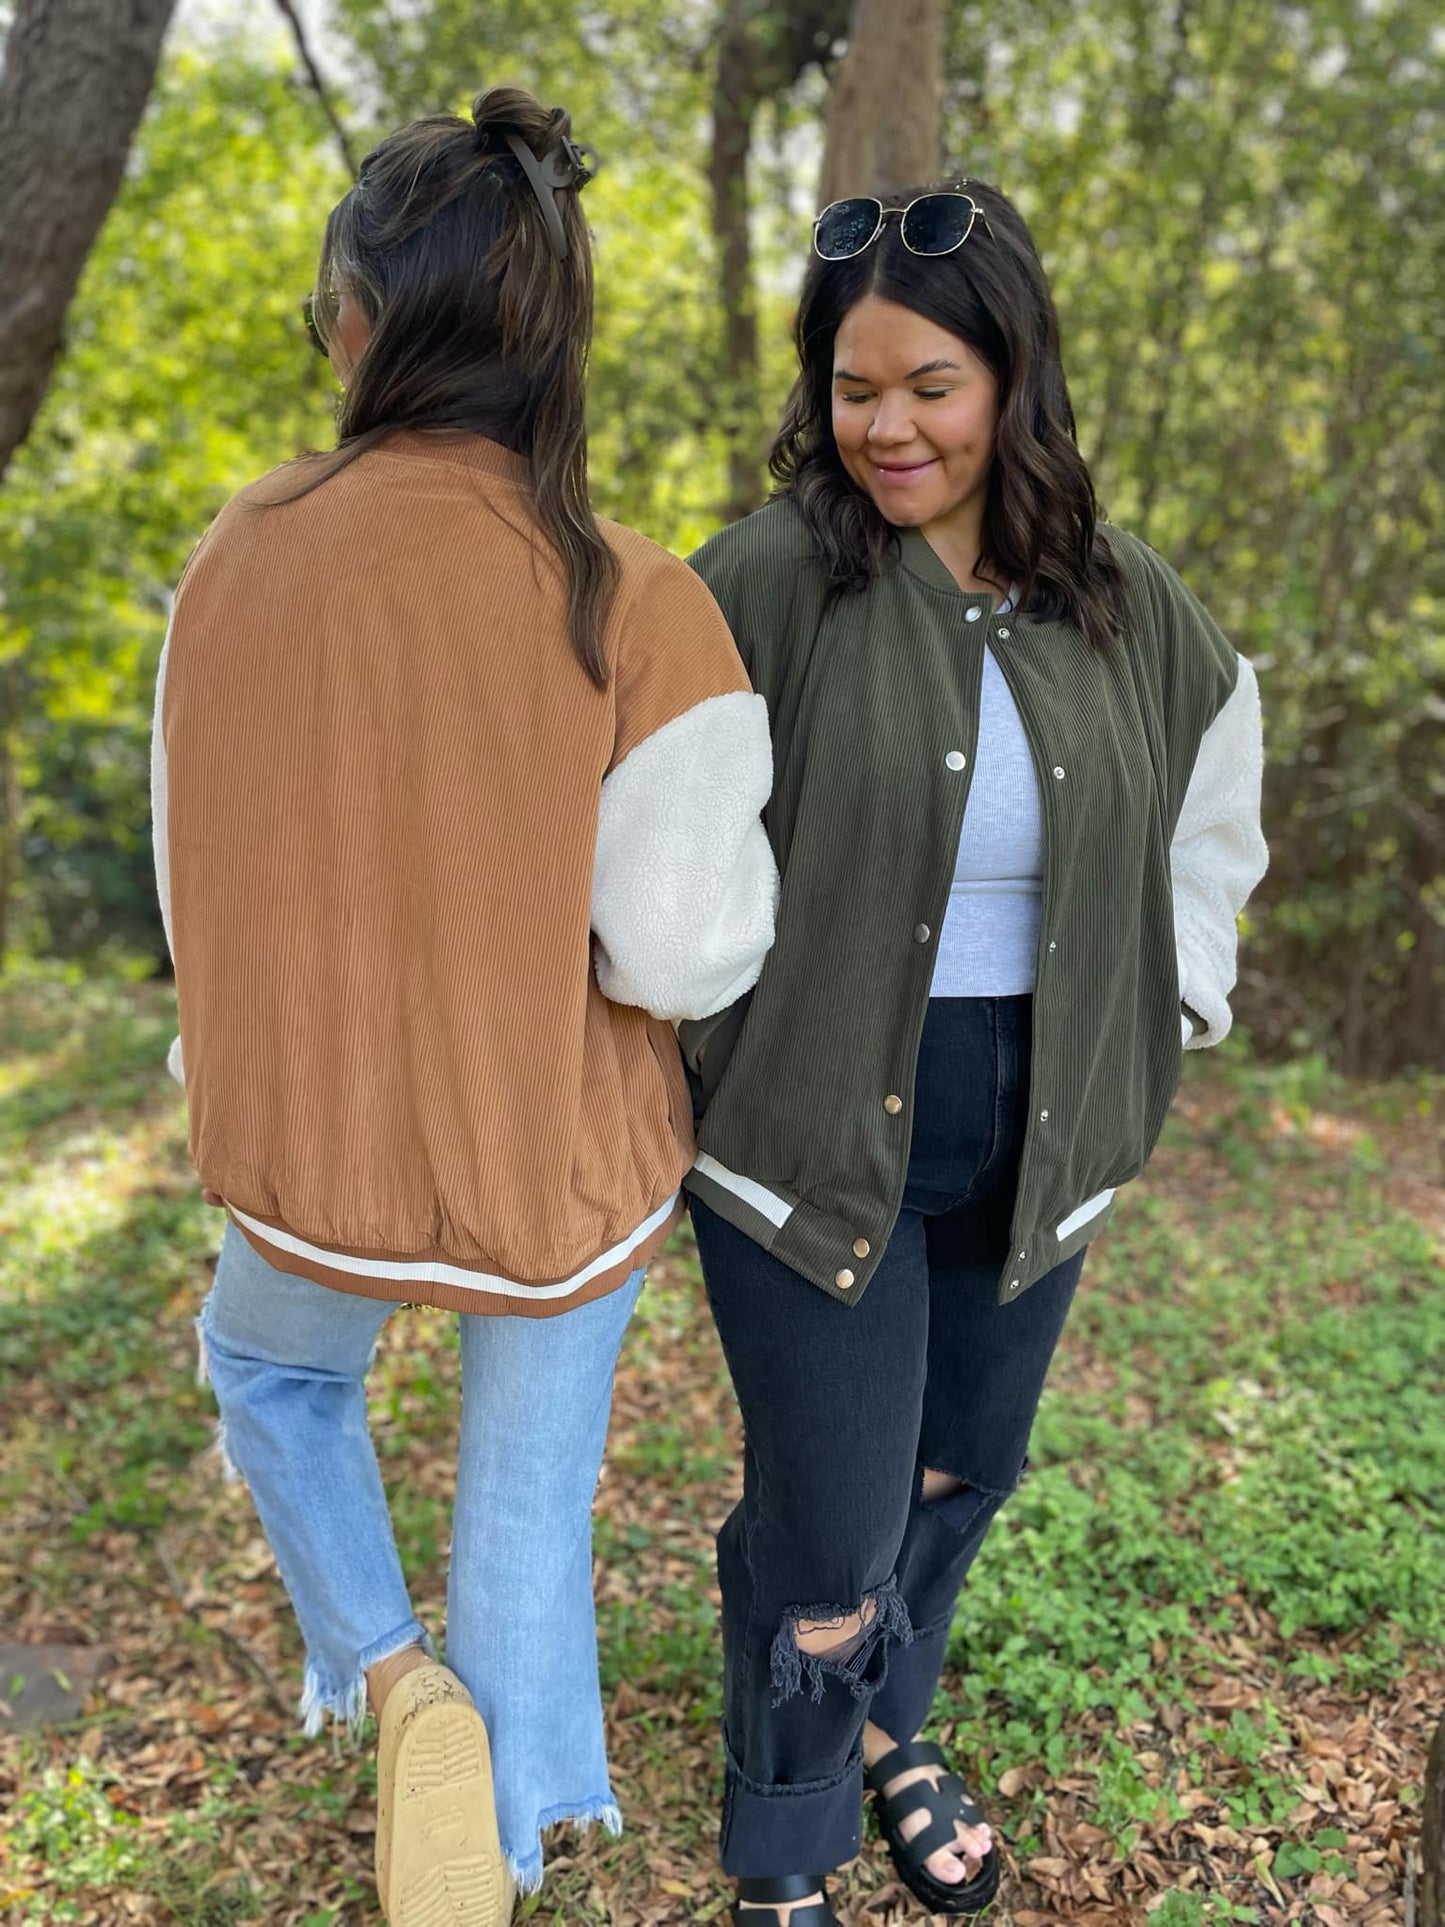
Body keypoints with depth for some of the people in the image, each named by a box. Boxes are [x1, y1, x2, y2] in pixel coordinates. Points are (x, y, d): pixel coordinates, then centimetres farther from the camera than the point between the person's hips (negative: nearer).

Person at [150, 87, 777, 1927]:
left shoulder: (245, 546, -14)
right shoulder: (636, 606, -20)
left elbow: (200, 861, -2)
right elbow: (683, 948, -18)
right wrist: (726, 809, 2)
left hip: (315, 1136, 1)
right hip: (562, 1156, 0)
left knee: (269, 1367, 34)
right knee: (529, 1500, 22)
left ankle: (387, 1672, 16)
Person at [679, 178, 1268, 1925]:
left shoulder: (1127, 607, 1)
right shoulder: (769, 582, -13)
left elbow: (1209, 819, 17)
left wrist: (1161, 1023, 11)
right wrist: (678, 1049, -6)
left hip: (1034, 1139, 5)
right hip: (816, 1130, -4)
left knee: (964, 1468, 22)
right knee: (831, 1530, 4)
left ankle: (887, 1728, 51)